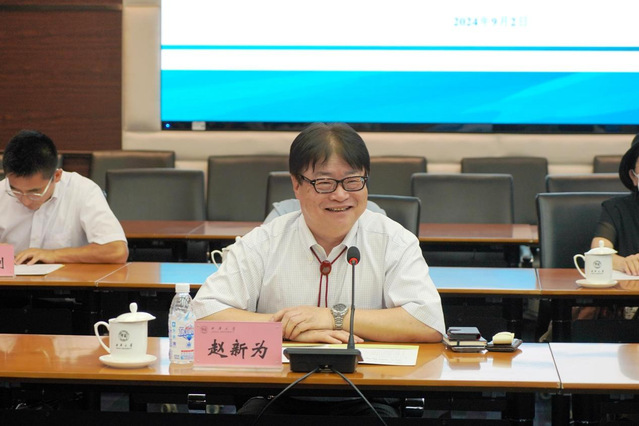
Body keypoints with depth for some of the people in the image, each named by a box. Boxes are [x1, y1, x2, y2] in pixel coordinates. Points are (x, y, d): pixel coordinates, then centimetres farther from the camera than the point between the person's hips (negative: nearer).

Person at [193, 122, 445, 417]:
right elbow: (204, 314, -4)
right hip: (277, 399, 0)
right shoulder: (263, 244, 4)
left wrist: (336, 318, -12)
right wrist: (290, 328, -13)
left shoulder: (394, 241, 3)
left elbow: (430, 324, -8)